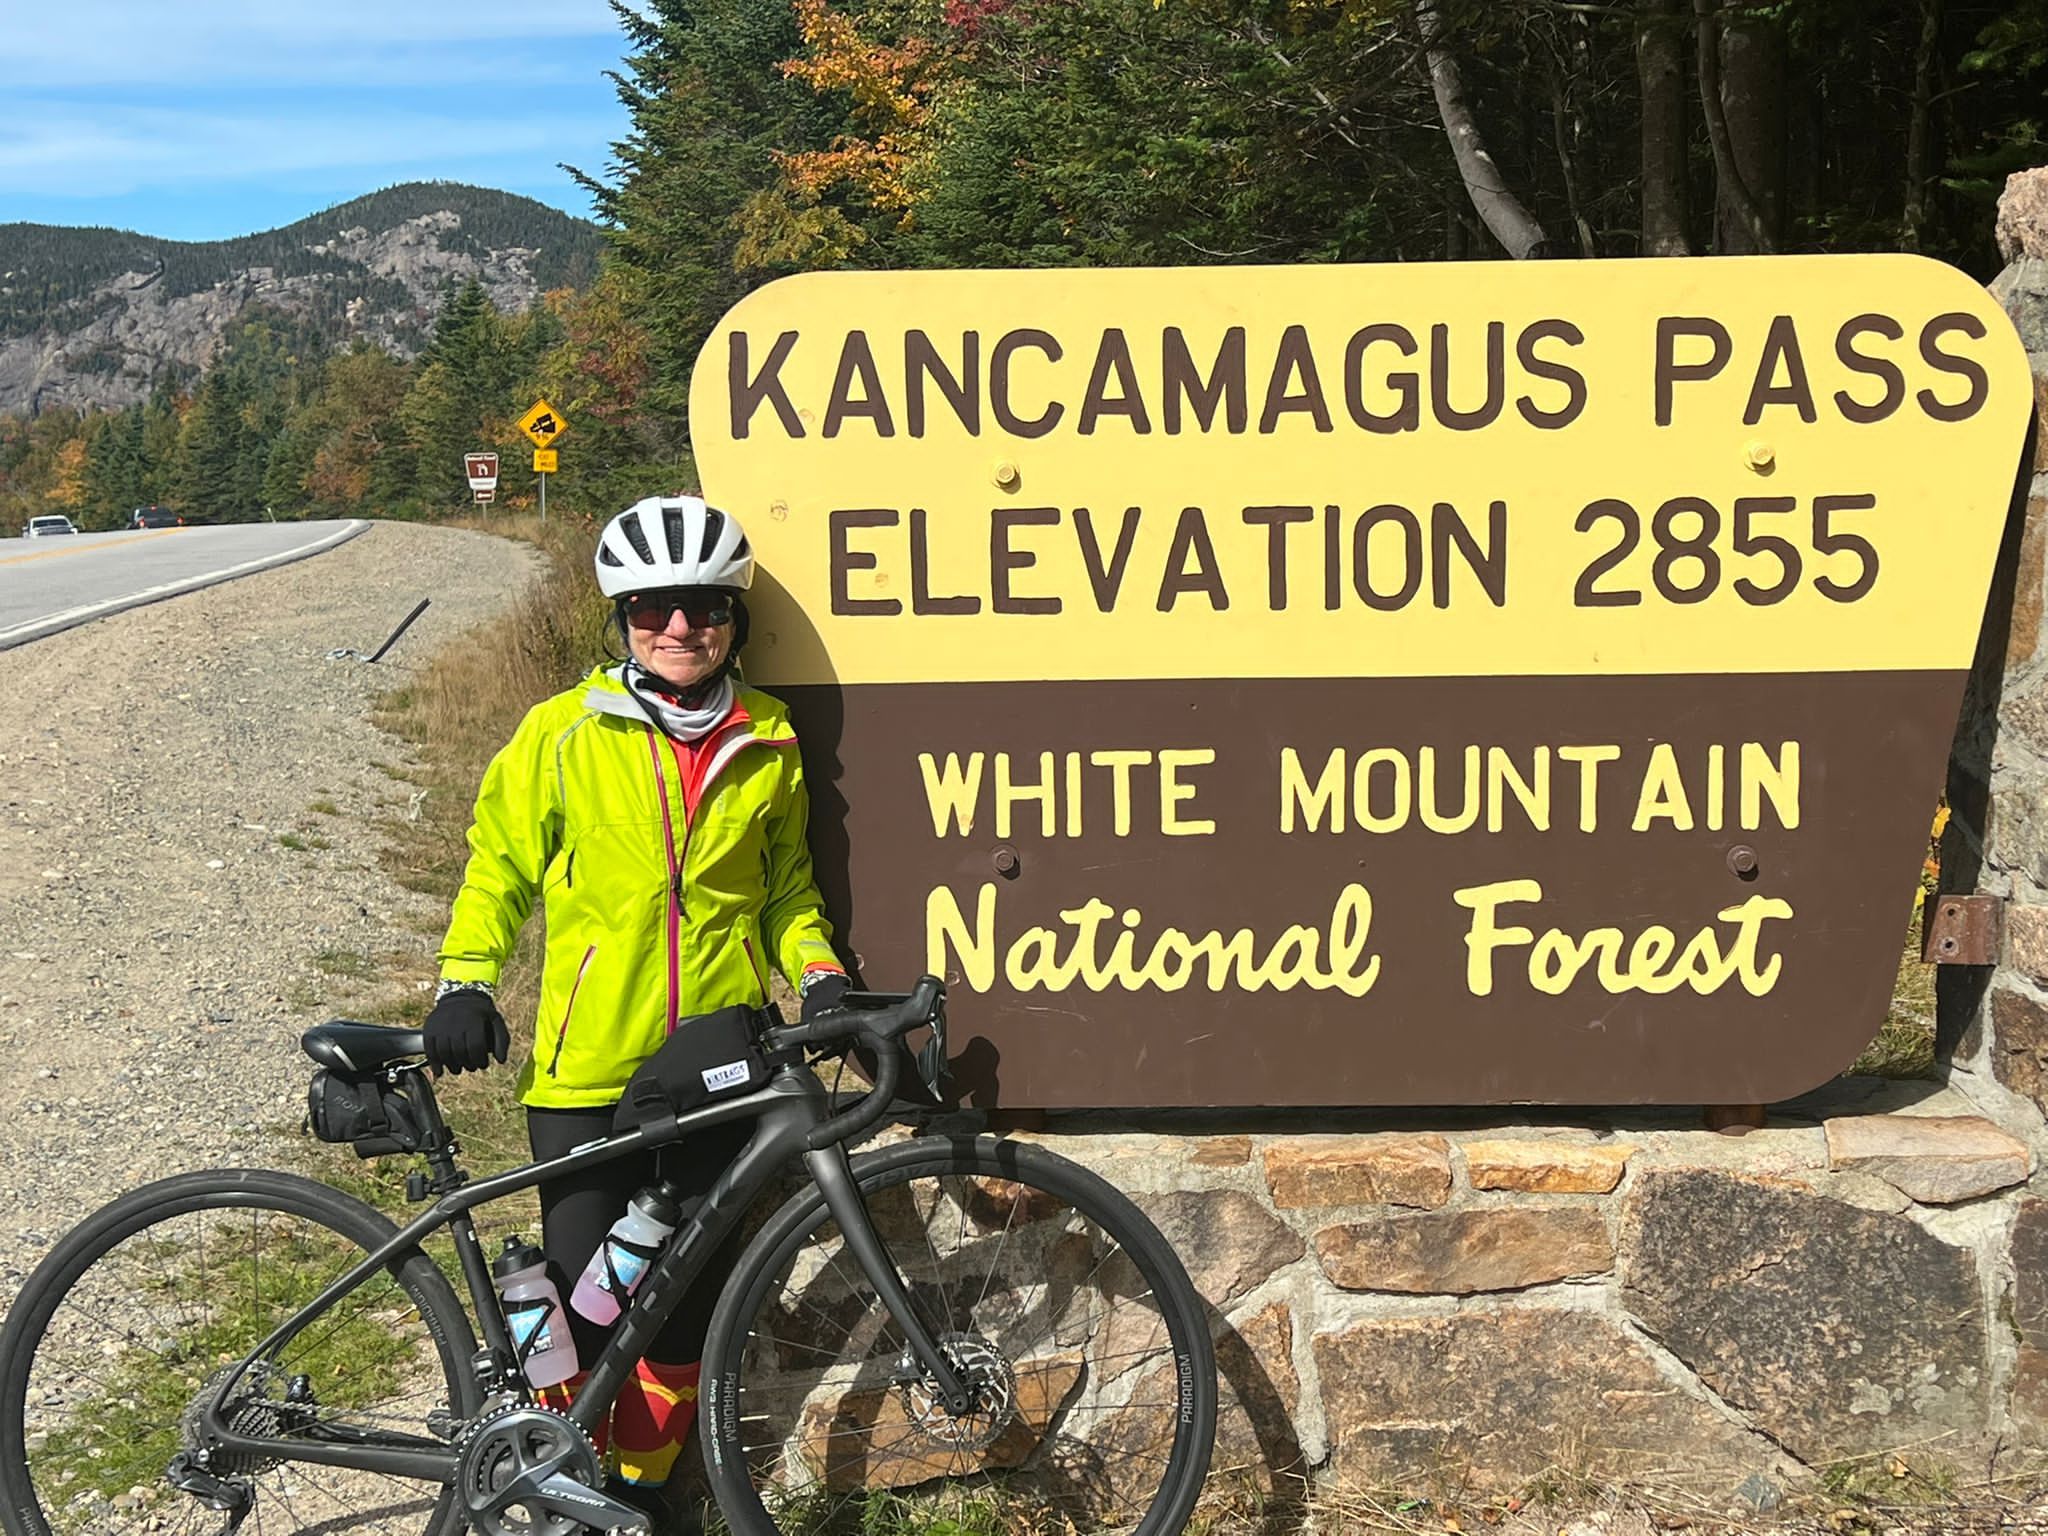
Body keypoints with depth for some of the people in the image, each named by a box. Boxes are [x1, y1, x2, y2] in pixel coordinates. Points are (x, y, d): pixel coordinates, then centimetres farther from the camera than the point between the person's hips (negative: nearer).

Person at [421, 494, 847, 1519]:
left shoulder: (768, 745, 6)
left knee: (694, 1287, 11)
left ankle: (643, 1478, 32)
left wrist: (820, 972, 1)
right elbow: (501, 865, 6)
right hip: (589, 1063, -2)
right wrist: (464, 982, -7)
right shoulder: (564, 734, -2)